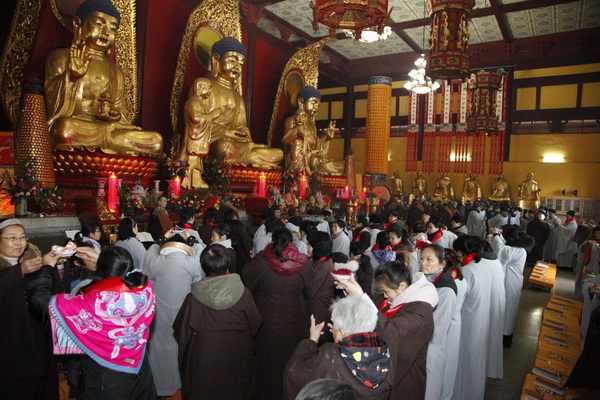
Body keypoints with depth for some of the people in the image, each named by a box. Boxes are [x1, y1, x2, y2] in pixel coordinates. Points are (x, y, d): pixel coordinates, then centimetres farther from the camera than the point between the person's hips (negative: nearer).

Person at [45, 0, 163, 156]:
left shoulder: (115, 72, 21)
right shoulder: (61, 57, 10)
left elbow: (121, 108, 17)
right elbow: (51, 98, 0)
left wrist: (113, 114, -8)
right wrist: (73, 74, -15)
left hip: (104, 125, 4)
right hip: (72, 123, -4)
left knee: (156, 142, -16)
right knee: (63, 130, -42)